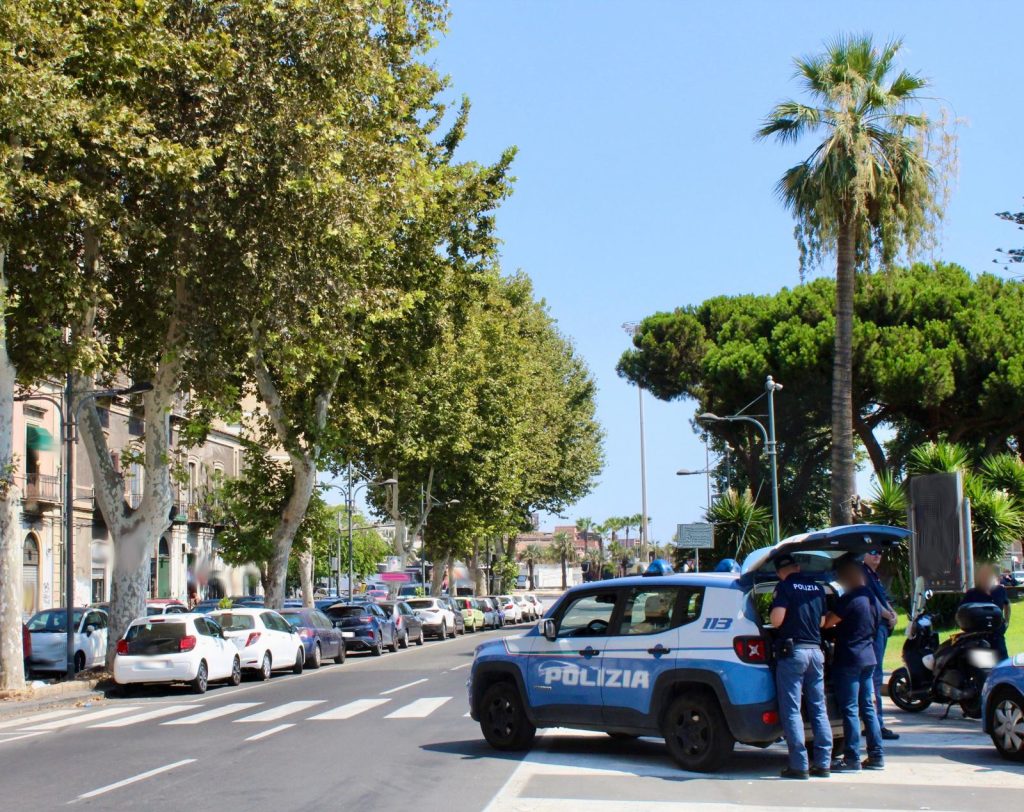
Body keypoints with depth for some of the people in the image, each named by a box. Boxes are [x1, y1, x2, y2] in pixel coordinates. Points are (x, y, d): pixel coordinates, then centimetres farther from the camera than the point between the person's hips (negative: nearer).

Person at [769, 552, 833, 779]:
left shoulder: (785, 587, -7)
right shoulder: (817, 587, 11)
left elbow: (776, 620, -16)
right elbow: (822, 621, 17)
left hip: (792, 651, -6)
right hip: (815, 650, 6)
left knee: (791, 710, -3)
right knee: (819, 709, 10)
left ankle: (799, 766, -6)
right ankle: (823, 764, 11)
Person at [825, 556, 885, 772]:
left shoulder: (849, 599, -16)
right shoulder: (872, 598, 11)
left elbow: (828, 623, -15)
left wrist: (829, 615, 5)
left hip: (849, 660, -8)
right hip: (869, 658, 8)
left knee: (850, 709, -4)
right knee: (867, 707, 12)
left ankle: (852, 759, -3)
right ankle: (876, 756, 14)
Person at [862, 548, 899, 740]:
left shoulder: (874, 575, 23)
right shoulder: (862, 574, -9)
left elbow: (884, 599, 21)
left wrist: (892, 613, 2)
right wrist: (889, 616, -6)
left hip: (882, 627, 10)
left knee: (875, 675, 12)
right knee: (875, 675, -12)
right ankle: (877, 724, -14)